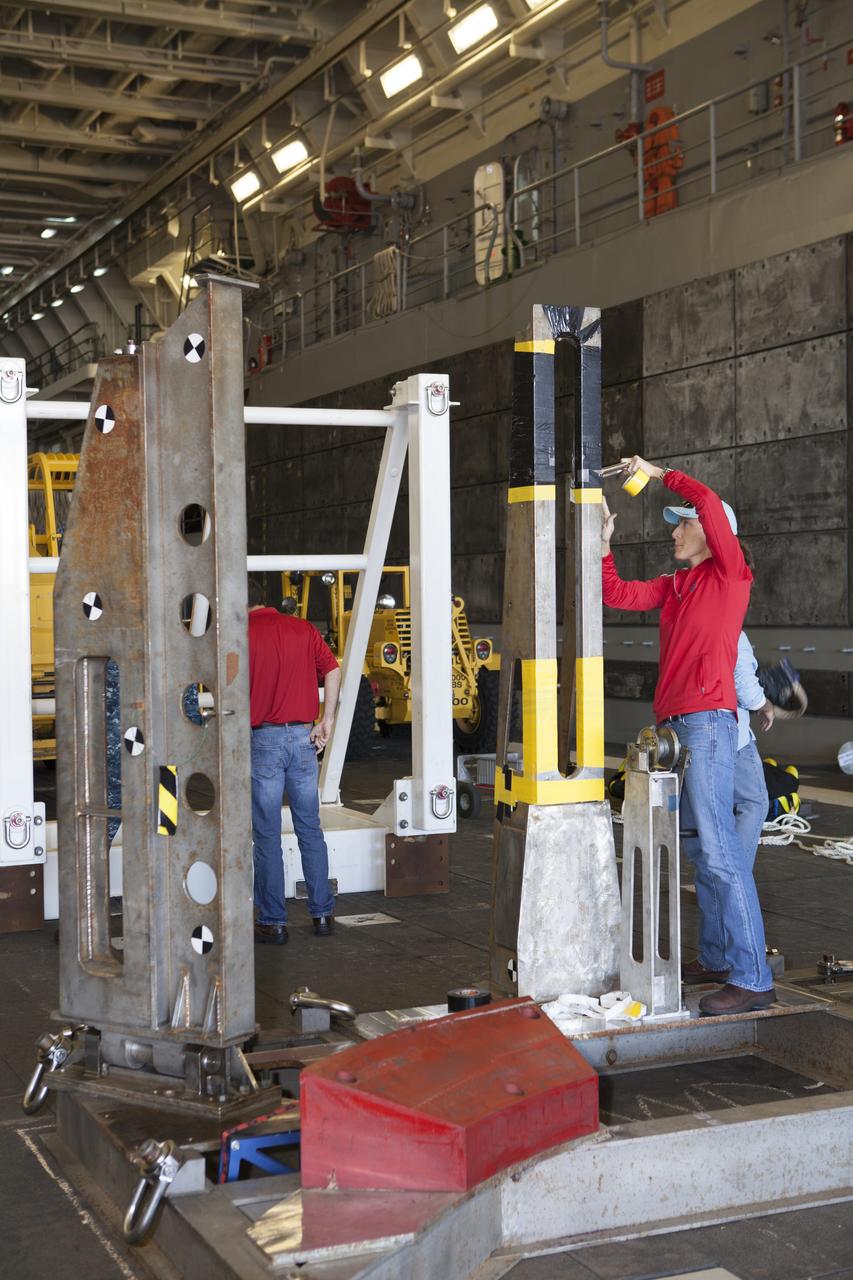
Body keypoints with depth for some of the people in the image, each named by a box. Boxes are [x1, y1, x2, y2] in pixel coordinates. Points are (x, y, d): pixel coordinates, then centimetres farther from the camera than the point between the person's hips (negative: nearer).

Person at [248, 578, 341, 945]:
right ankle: (323, 914, 16)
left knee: (266, 836, 3)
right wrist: (326, 721, 5)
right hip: (303, 737, 4)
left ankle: (273, 922, 7)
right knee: (310, 830, 12)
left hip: (262, 739, -4)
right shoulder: (303, 628, 7)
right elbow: (333, 670, 3)